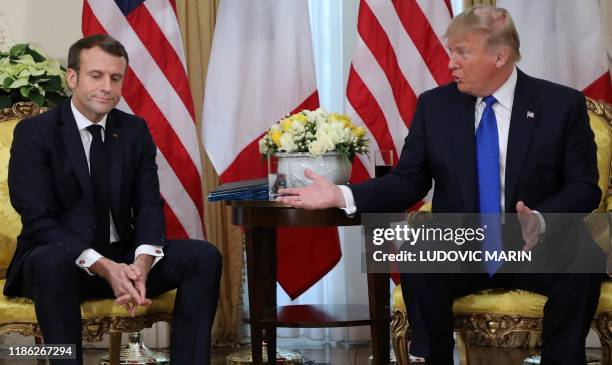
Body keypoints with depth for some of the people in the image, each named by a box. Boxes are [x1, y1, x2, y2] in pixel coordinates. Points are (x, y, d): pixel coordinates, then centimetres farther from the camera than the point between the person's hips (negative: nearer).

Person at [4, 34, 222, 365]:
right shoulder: (34, 133, -8)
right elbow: (38, 221, -17)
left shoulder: (135, 131, 5)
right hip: (57, 257, -4)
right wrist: (104, 267, -29)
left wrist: (141, 264, -23)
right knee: (53, 260, -39)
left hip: (121, 257, 4)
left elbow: (149, 207, -1)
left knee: (204, 257, -16)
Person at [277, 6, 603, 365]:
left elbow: (584, 187, -5)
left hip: (538, 247, -1)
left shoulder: (563, 104, -3)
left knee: (583, 265, -31)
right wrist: (342, 195, -14)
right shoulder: (434, 105, 3)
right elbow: (408, 182, 2)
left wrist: (540, 220, -26)